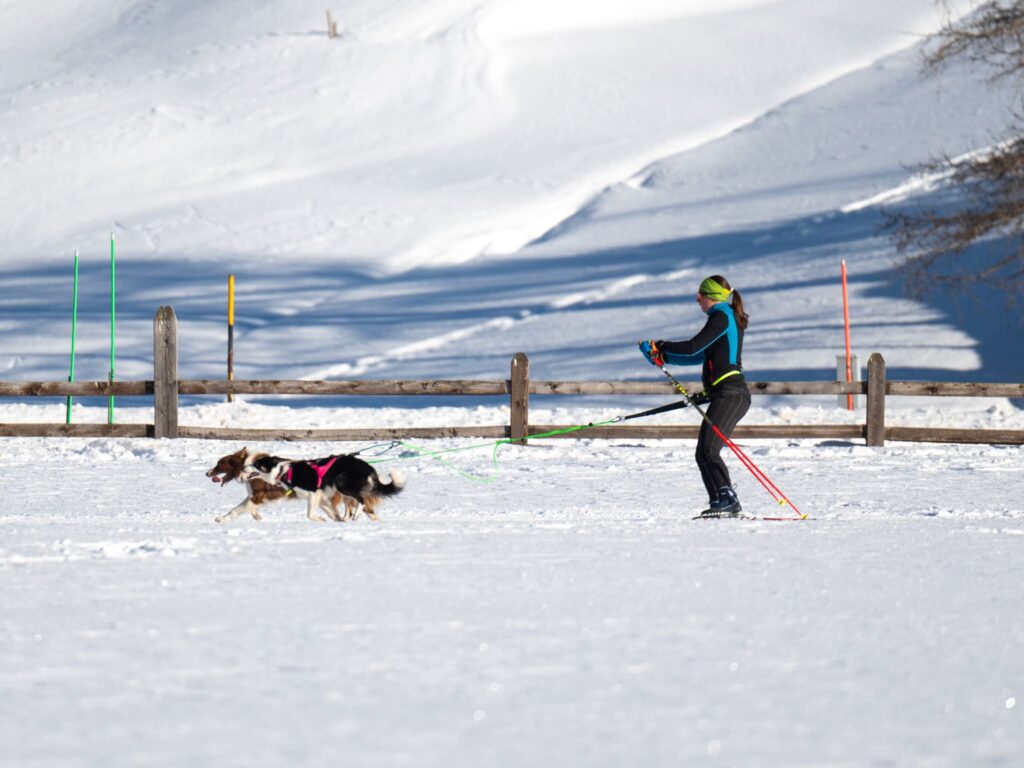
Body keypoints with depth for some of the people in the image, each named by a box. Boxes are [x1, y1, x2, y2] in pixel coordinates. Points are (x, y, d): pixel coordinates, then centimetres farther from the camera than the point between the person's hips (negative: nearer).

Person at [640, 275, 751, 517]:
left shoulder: (722, 316, -5)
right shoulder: (728, 318, 25)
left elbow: (694, 347, -13)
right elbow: (700, 356, 28)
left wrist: (662, 347, 1)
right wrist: (661, 356, 28)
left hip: (730, 394, -10)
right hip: (729, 395, 10)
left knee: (708, 450, -21)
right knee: (703, 454, 6)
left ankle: (728, 499, -30)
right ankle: (722, 504, 1)